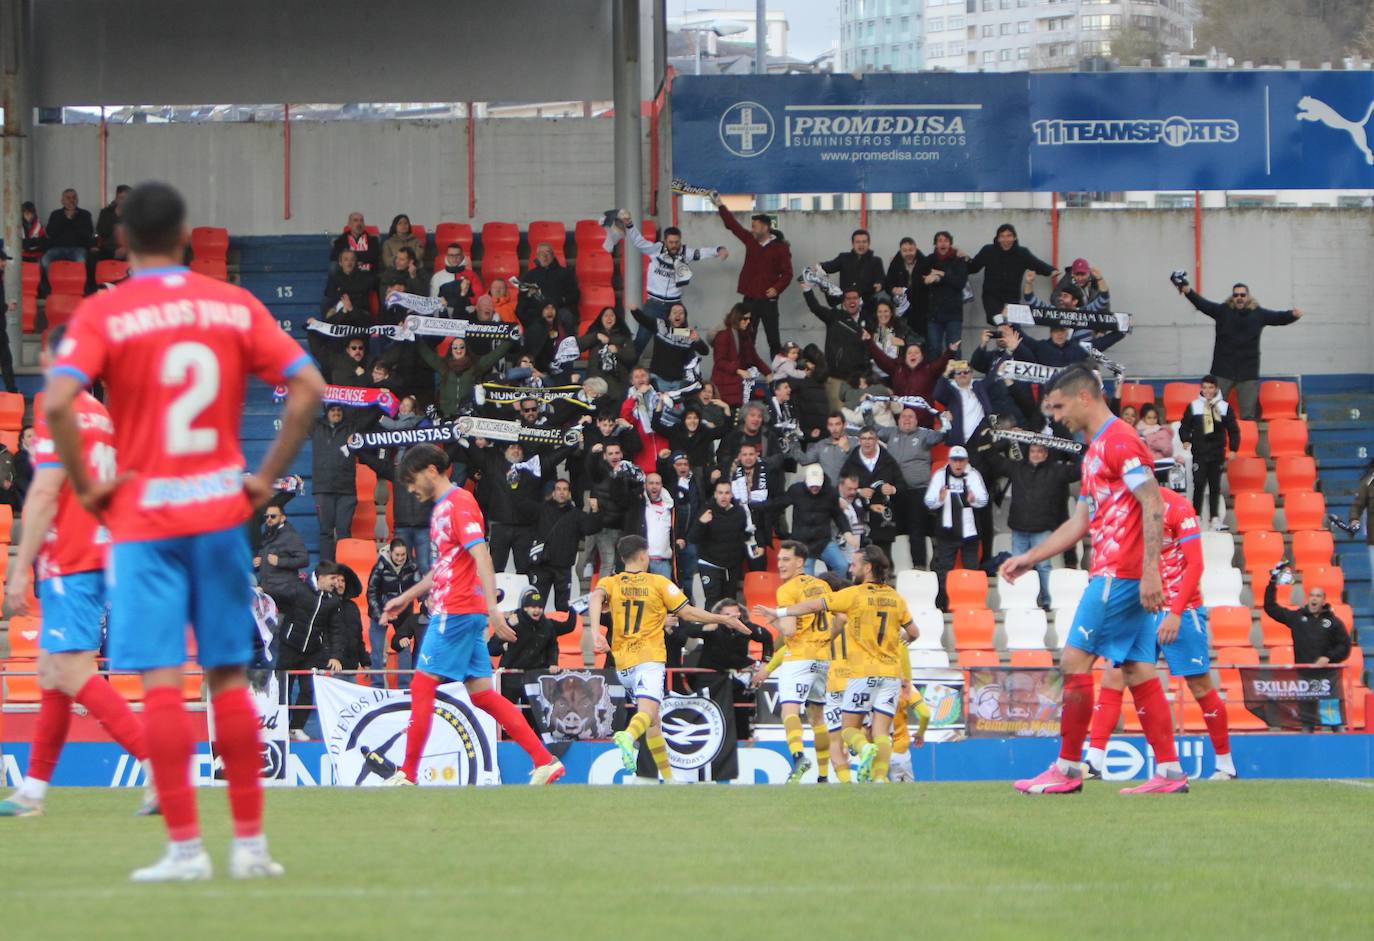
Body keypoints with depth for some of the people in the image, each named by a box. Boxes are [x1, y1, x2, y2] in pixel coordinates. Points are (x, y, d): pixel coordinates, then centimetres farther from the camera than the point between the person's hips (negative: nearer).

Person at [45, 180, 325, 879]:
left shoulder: (103, 313, -5)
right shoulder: (235, 305, 4)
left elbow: (56, 403, -19)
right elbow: (308, 388, -1)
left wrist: (84, 486, -7)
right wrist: (267, 477, 3)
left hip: (143, 517, -3)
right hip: (221, 511, 3)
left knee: (161, 681, -4)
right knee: (229, 677, 10)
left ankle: (185, 846, -8)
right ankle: (250, 841, 12)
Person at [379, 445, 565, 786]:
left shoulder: (459, 502, -10)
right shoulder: (442, 507, 19)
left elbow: (481, 556, -20)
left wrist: (492, 608, -28)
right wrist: (405, 598, 34)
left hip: (456, 613, -10)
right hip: (449, 611, 10)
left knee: (422, 687, -5)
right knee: (481, 693, 6)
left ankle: (407, 775, 0)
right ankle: (545, 761, 3)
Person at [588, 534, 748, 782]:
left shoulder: (610, 583, 9)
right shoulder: (658, 583, 4)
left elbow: (595, 598, -14)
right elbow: (688, 613, 3)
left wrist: (596, 633, -24)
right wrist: (725, 620, 14)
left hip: (623, 661, 4)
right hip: (650, 658, -4)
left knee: (652, 720, 17)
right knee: (648, 712, -20)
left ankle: (668, 776, 21)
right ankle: (628, 735, -54)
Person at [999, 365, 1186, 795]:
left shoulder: (1119, 440, -10)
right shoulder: (1095, 449, 21)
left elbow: (1153, 507, -17)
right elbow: (1081, 522, 27)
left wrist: (1149, 572, -23)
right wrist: (1030, 558, 25)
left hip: (1119, 573, -10)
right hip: (1114, 573, 10)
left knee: (1075, 659, -8)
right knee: (1138, 670, 6)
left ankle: (1068, 769, -4)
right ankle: (1170, 772, 2)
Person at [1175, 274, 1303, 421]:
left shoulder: (1258, 314, 3)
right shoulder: (1223, 311, 0)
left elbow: (1279, 317, -1)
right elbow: (1202, 304, -9)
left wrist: (1293, 315, -22)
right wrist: (1188, 291, -25)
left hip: (1248, 371, 1)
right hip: (1223, 370, -1)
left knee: (1248, 414, 6)